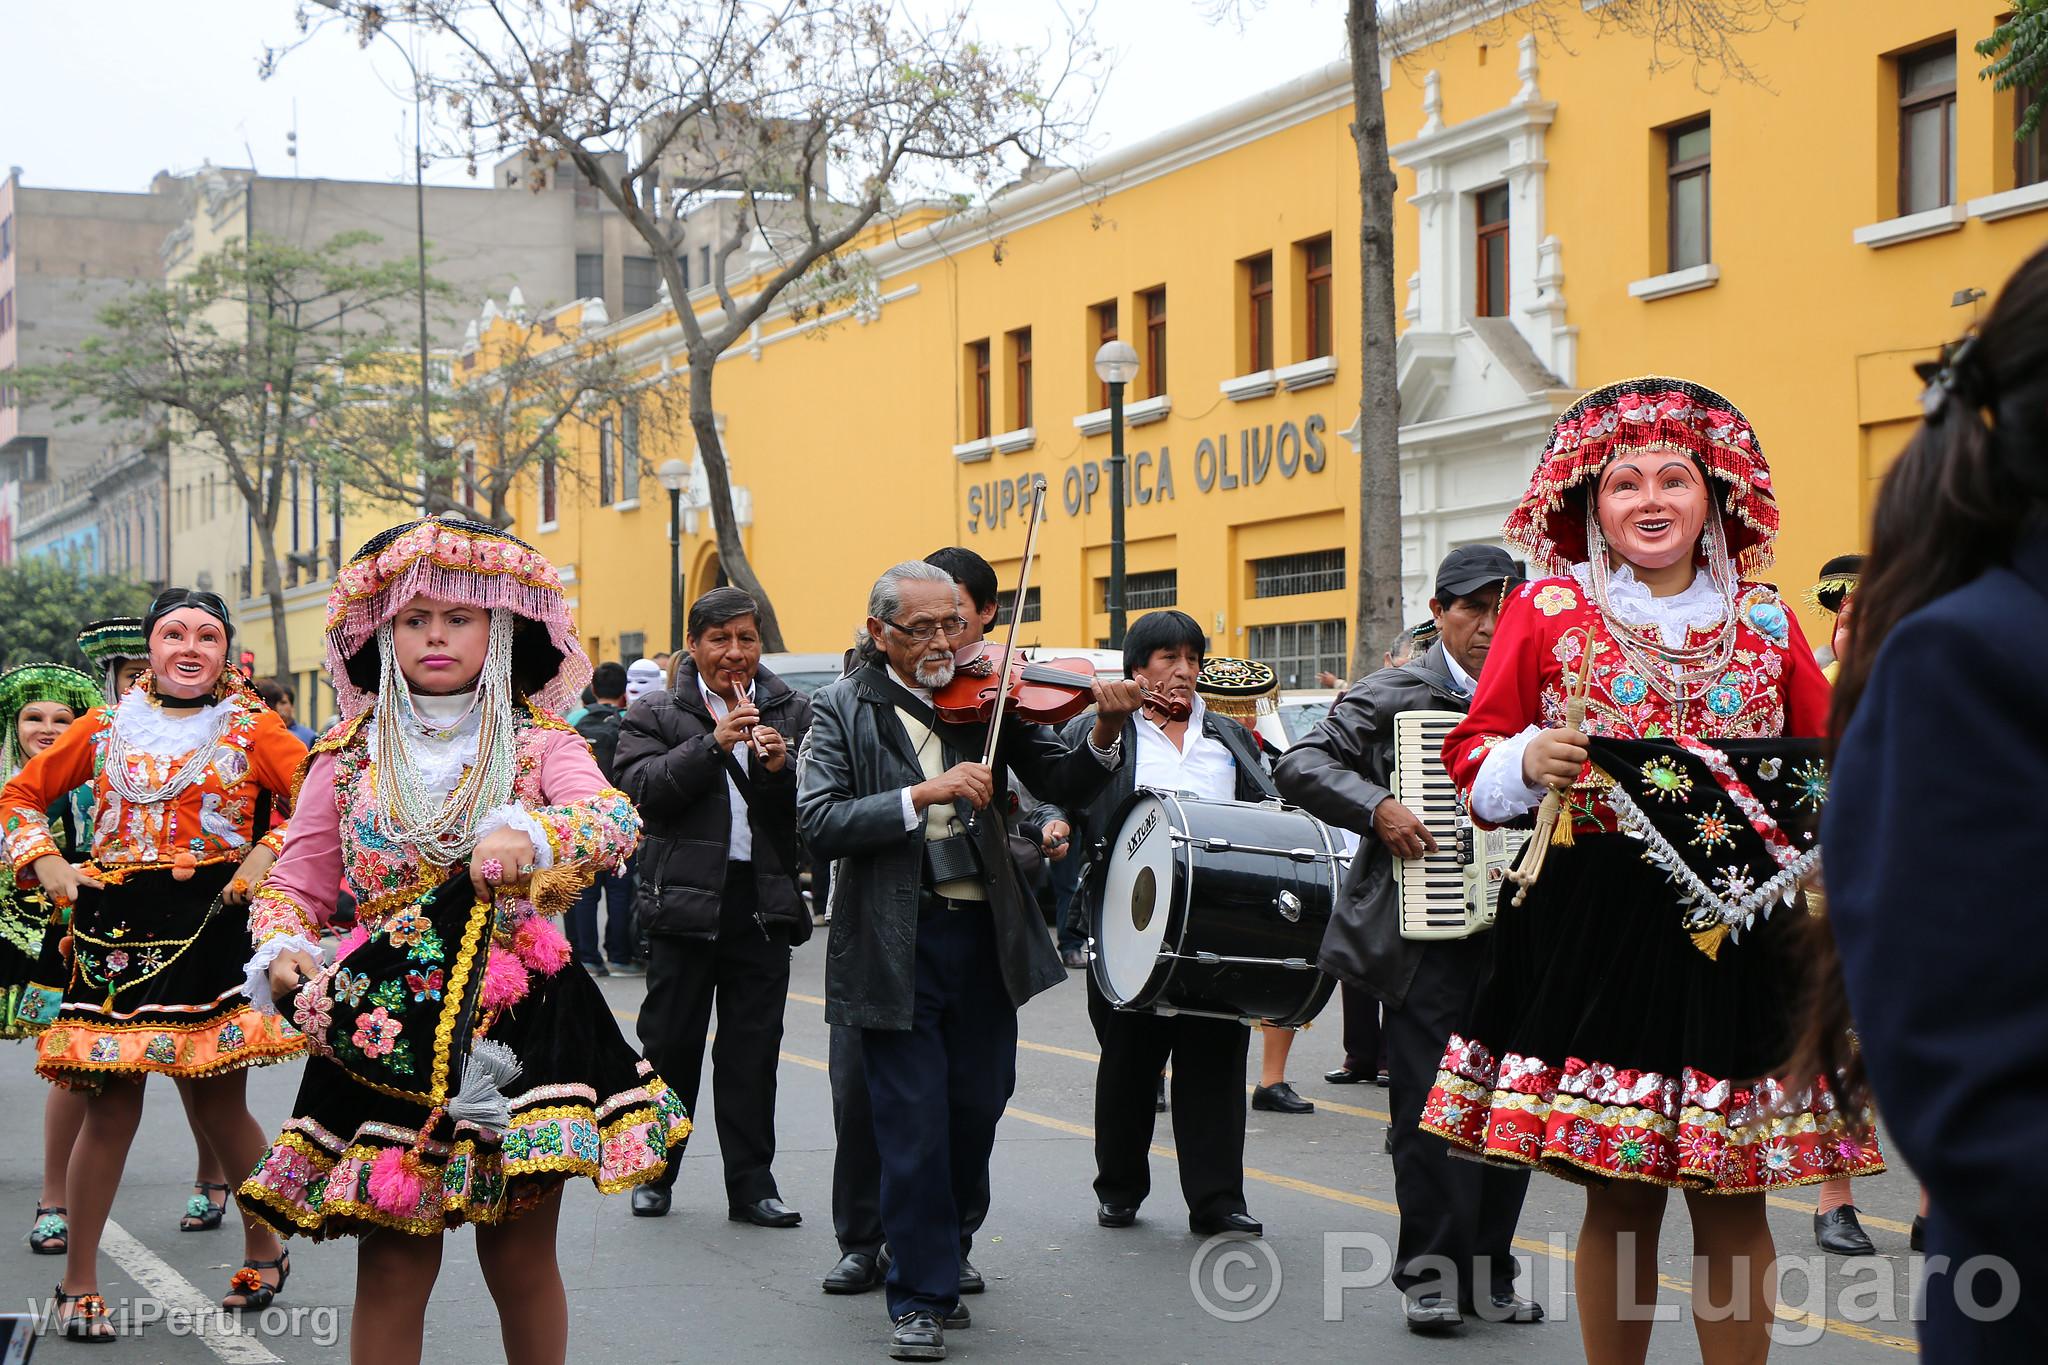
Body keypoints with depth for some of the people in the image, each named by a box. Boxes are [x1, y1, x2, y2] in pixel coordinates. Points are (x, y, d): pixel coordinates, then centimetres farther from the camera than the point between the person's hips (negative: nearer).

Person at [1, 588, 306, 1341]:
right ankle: (78, 1282, 10)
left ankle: (263, 1250, 24)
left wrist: (268, 855, -14)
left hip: (213, 924, -2)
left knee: (220, 1104, 2)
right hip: (116, 929, 2)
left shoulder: (251, 728, 4)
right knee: (112, 1107, -1)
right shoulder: (104, 728, 11)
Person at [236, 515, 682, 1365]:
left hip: (518, 1013, -1)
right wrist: (282, 951, -14)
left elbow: (615, 820, -16)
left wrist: (527, 834, -37)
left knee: (521, 1256, 4)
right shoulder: (349, 759, 8)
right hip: (389, 1022, 1)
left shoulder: (539, 744, 3)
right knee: (395, 1262, -2)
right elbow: (296, 883, 9)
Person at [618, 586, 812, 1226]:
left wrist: (780, 768, -14)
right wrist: (714, 744, -19)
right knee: (670, 1041, 6)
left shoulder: (791, 713, 9)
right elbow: (643, 789, -12)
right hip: (686, 900, -2)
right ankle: (654, 1173, 20)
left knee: (754, 1049, 5)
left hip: (764, 902, 2)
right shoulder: (656, 714, 3)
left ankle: (752, 1184, 11)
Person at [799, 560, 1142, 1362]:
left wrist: (1104, 734, -19)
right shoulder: (845, 710, -3)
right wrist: (925, 792, -24)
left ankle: (945, 1255, 34)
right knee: (914, 1127, -1)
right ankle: (920, 1299, 10)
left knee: (976, 1112, 13)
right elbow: (819, 824, -15)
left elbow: (1063, 786, 1)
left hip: (983, 936, 3)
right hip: (897, 945, -3)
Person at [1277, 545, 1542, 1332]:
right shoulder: (1394, 696, 0)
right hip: (1428, 938, -4)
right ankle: (1429, 1275, 8)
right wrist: (1377, 809, -18)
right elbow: (1299, 765, -6)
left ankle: (1489, 1275, 18)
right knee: (1430, 1110, -1)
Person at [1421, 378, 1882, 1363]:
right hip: (1593, 931, -1)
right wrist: (1527, 763, -15)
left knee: (1732, 1201, 2)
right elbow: (1474, 761, 5)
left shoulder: (1766, 625, 10)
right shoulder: (1546, 611, 5)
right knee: (1618, 1197, 2)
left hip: (1737, 931, 2)